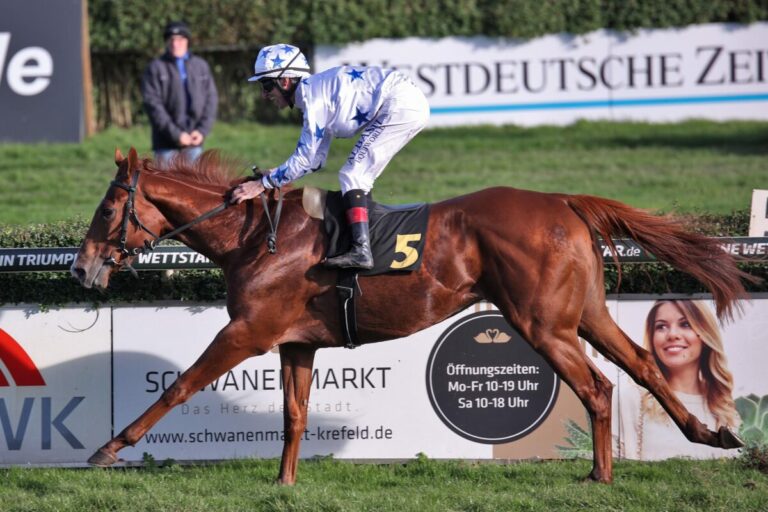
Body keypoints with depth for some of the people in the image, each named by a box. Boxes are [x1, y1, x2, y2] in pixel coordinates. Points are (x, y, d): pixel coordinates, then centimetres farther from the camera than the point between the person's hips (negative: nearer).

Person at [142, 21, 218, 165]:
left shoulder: (201, 66, 9)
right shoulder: (156, 68, -1)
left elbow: (211, 99, 7)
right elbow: (153, 105, -9)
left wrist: (202, 130, -7)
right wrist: (175, 134, -15)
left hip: (194, 141, 3)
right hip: (166, 143, -3)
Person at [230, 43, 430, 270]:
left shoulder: (312, 93, -11)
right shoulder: (318, 90, 18)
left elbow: (307, 158, -13)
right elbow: (316, 159, 23)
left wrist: (262, 184, -10)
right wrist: (276, 174, 13)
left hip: (400, 104, -10)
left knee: (353, 174, -11)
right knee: (360, 175, 15)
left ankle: (361, 250, -22)